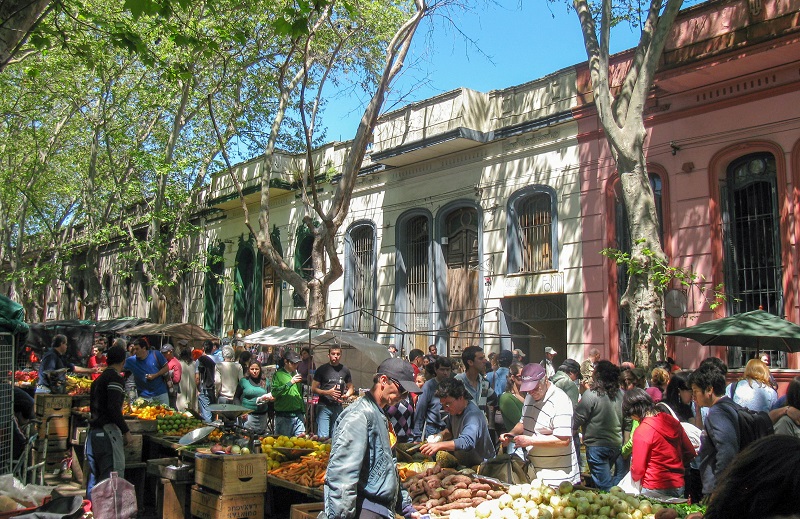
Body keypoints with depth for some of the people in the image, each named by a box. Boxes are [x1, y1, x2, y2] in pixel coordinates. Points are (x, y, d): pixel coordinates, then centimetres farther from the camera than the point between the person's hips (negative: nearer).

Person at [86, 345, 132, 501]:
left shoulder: (98, 380, 18)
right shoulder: (116, 378, -9)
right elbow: (114, 408, -19)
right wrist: (126, 431, -13)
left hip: (93, 432, 9)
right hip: (107, 431, -9)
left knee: (94, 476, 15)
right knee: (113, 474, -8)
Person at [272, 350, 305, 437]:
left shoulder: (296, 373, 14)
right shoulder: (278, 374, -4)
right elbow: (274, 392, -18)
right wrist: (290, 382, -19)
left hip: (298, 414, 5)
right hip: (284, 416, -5)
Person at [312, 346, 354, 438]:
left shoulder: (345, 370, 8)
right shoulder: (322, 369, -1)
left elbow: (350, 388, 16)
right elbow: (313, 389, -3)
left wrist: (346, 396, -6)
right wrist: (328, 392, -18)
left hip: (338, 407, 3)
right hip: (324, 406, -3)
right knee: (323, 437, -9)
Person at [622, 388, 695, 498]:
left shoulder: (641, 431, -17)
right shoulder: (672, 421, 2)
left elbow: (638, 470, -10)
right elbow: (690, 453, 12)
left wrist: (635, 477, 11)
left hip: (655, 490, -7)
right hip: (679, 487, 7)